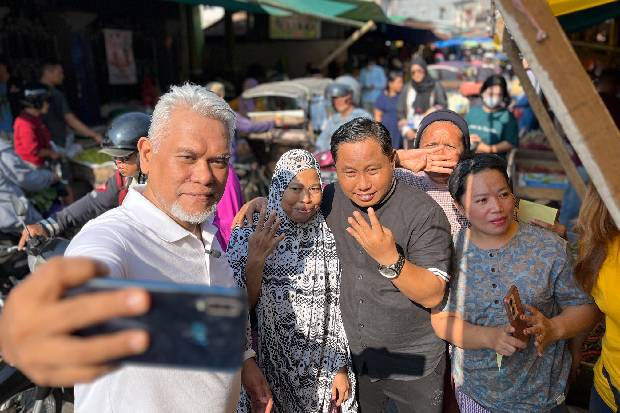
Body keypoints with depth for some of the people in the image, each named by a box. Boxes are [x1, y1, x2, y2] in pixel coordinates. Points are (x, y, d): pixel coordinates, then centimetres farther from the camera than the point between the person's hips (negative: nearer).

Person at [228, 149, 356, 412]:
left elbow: (338, 309, 1)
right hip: (269, 370, -1)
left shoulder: (329, 237, -4)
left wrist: (342, 368, 1)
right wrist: (255, 262, -26)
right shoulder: (248, 236, -11)